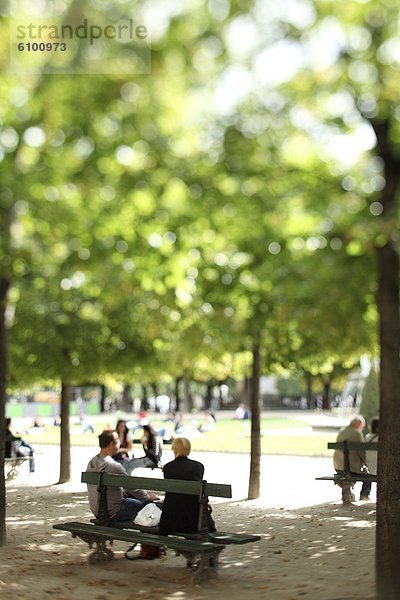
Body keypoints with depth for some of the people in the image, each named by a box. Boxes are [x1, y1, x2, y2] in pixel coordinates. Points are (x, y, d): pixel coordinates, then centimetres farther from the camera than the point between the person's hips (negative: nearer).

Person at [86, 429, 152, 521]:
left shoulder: (91, 463, 2)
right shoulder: (114, 466, -23)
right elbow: (132, 487, -12)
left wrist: (125, 492, 20)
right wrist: (148, 497, 4)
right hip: (113, 513, -9)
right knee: (146, 503, 0)